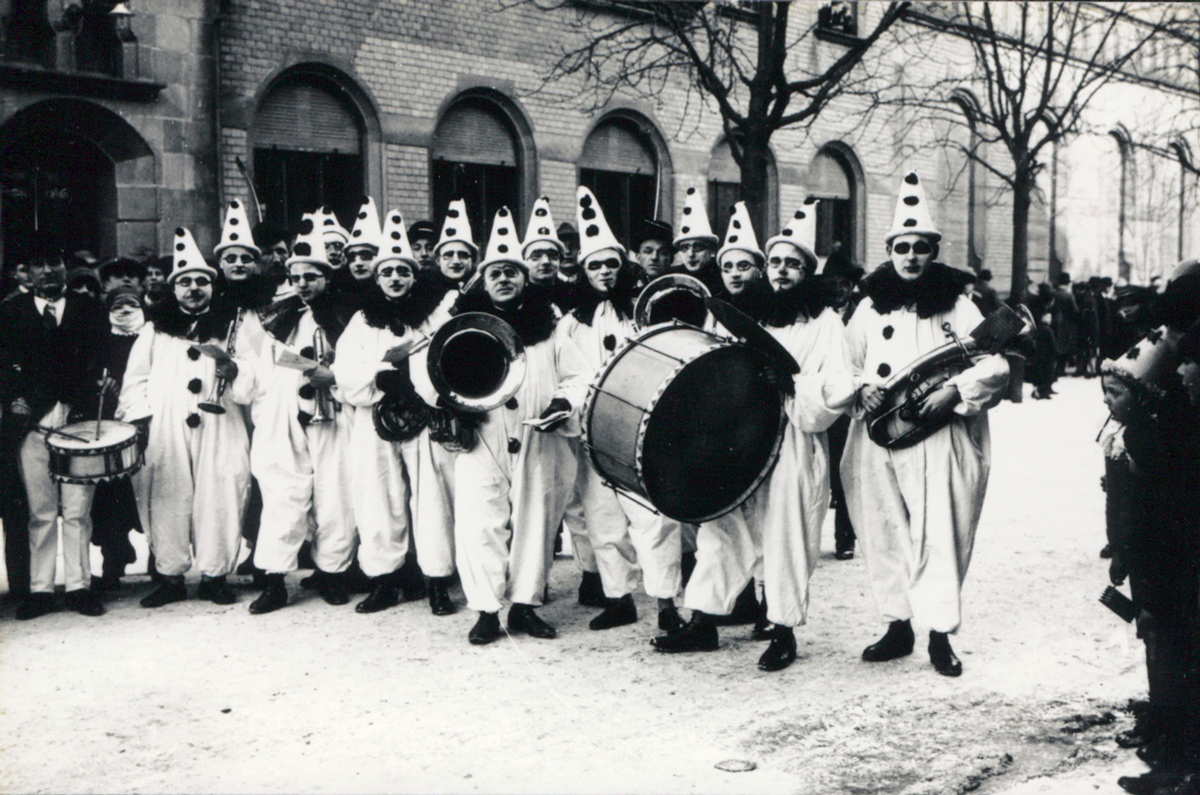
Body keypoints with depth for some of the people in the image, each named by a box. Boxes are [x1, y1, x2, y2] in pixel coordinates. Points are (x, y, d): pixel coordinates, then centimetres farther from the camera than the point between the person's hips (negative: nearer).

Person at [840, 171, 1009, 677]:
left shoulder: (956, 307, 4)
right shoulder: (870, 307, 13)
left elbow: (995, 367, -1)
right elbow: (846, 364, 18)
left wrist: (954, 391, -17)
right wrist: (861, 388, -3)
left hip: (938, 441, -3)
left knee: (938, 535, -6)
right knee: (884, 532, 6)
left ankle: (940, 635, 3)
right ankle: (898, 625, 19)